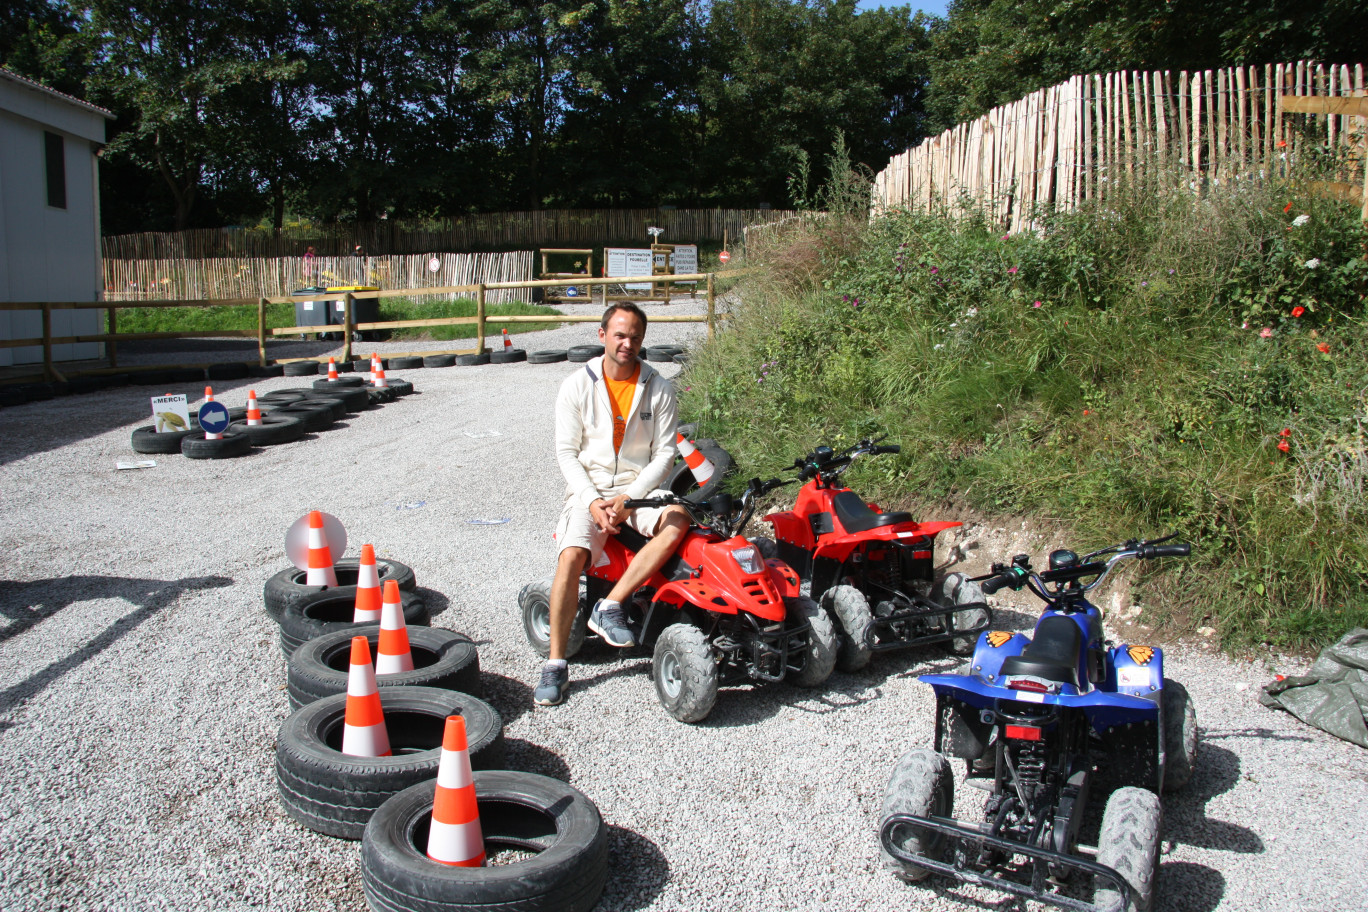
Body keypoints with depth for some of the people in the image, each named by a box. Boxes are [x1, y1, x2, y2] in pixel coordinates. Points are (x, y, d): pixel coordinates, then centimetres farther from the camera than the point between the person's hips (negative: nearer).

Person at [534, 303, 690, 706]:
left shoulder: (659, 389, 2)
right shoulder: (577, 386, 1)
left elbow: (664, 453, 0)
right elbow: (567, 452, 0)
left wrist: (628, 498, -14)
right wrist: (593, 502, -14)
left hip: (640, 487, 1)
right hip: (589, 488, -1)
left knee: (678, 519, -31)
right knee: (571, 555, -26)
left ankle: (610, 607, -25)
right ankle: (555, 664, -17)